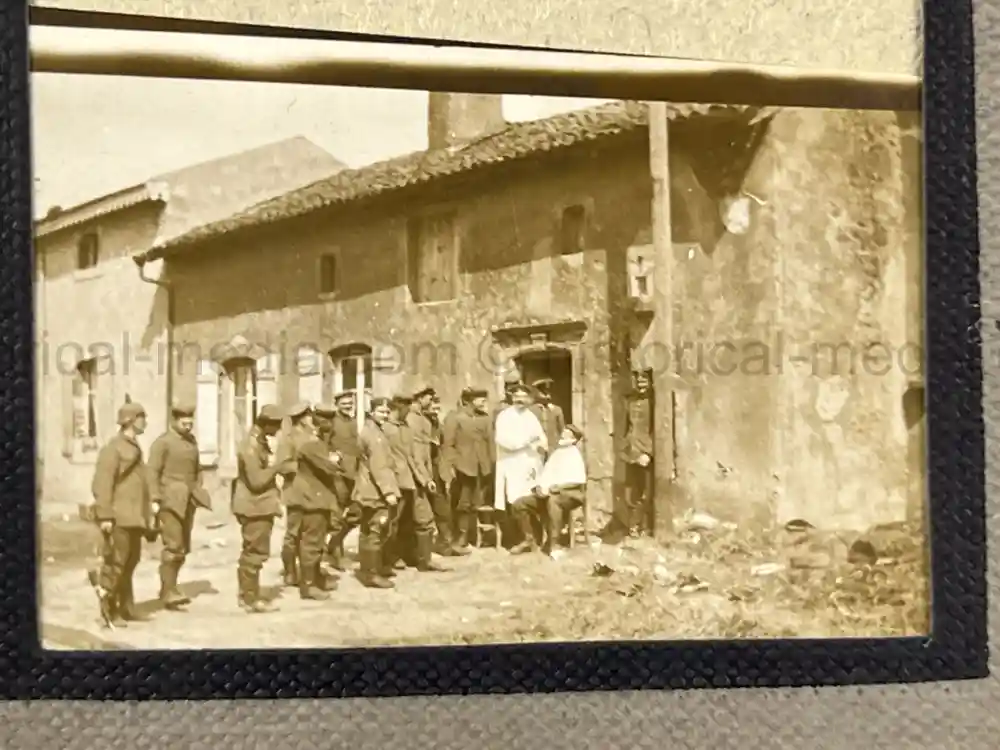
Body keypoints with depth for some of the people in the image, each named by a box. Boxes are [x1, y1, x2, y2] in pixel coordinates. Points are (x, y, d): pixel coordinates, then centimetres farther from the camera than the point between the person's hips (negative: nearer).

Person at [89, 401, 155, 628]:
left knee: (130, 563, 12)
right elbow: (102, 484, -16)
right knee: (115, 562, -7)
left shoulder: (134, 448, 18)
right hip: (118, 518, -9)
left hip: (133, 518, 9)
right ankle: (108, 609, 0)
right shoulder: (112, 448, -10)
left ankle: (126, 609, 20)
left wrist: (148, 515, 20)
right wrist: (105, 516, -21)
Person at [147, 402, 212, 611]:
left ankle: (168, 589, 17)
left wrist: (198, 493, 10)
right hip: (169, 500, -7)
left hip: (188, 501, 7)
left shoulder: (192, 441, 14)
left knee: (183, 547, 7)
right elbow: (153, 472, -12)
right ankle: (168, 591, -10)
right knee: (173, 545, -14)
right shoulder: (162, 442, -6)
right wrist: (155, 500, -19)